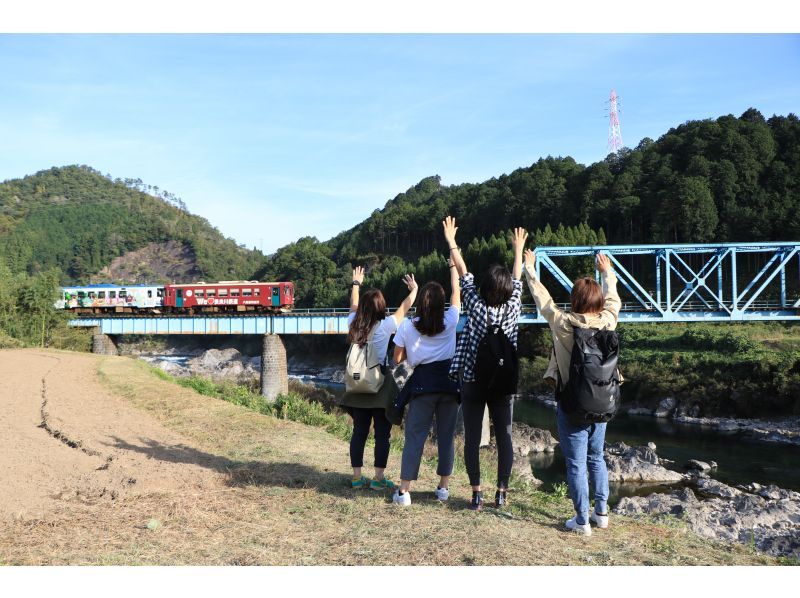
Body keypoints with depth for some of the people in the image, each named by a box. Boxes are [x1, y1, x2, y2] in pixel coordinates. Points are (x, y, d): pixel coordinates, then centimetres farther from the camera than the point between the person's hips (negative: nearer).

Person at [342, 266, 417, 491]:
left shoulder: (354, 325, 1)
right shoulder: (385, 327, -11)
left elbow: (353, 305, 21)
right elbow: (405, 307, 2)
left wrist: (356, 283, 37)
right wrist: (414, 289, 20)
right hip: (381, 387, -5)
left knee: (359, 432, 8)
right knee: (382, 434, 2)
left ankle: (357, 477, 13)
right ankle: (379, 478, 4)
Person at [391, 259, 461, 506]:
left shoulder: (407, 326, -4)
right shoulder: (450, 321, -2)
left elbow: (398, 358, 1)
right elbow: (456, 293, 15)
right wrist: (453, 267, 27)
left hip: (422, 384, -1)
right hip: (448, 383, 1)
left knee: (415, 436, 2)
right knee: (446, 436, 11)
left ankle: (404, 491, 1)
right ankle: (443, 487, 19)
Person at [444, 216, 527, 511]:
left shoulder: (476, 307, -12)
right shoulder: (512, 309, -6)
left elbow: (463, 273, -2)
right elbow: (517, 280, 10)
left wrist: (451, 240, 8)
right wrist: (518, 249, 25)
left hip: (473, 382, -2)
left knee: (472, 438, 4)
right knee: (504, 437, 8)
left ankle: (476, 494, 6)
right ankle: (502, 493, 11)